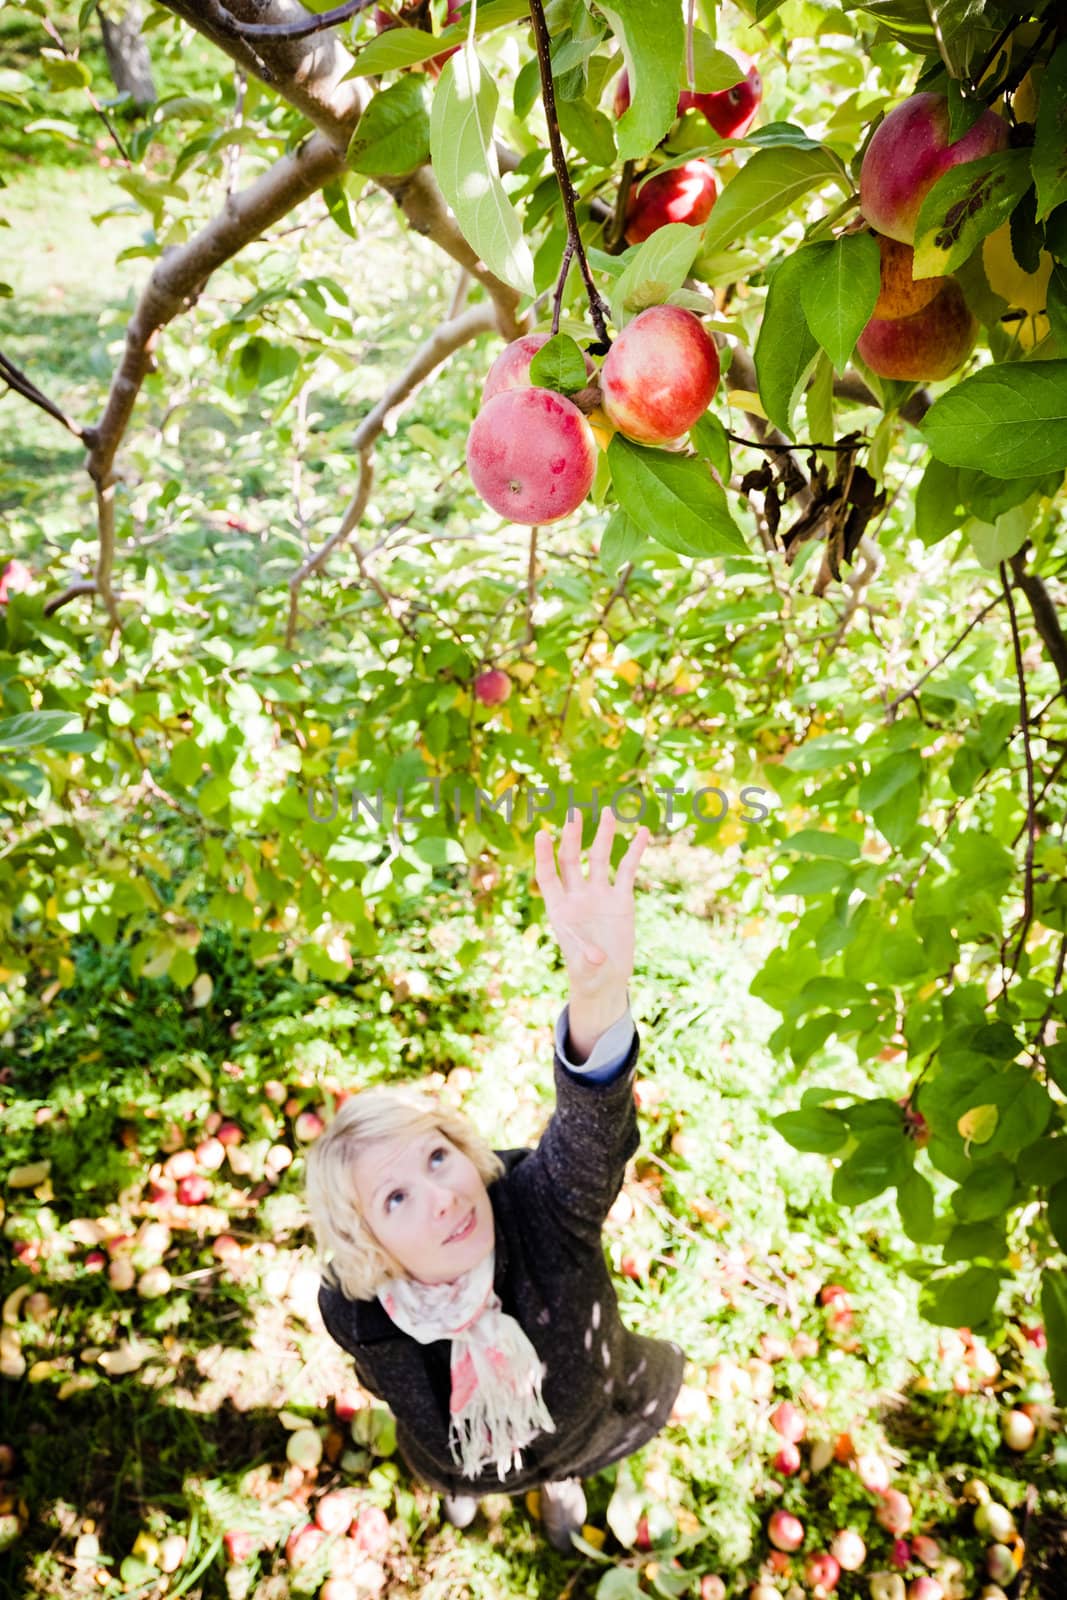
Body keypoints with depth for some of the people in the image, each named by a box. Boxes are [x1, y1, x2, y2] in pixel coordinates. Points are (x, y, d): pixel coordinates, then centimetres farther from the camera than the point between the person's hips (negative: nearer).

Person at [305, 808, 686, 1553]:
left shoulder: (538, 1205, -45)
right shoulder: (353, 1311, -36)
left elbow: (591, 1129, -68)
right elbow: (390, 1382, -11)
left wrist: (599, 993, -89)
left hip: (580, 1422, -1)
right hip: (459, 1454, 1)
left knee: (565, 1458, 32)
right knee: (462, 1479, 34)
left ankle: (560, 1477, 70)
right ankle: (469, 1484, 72)